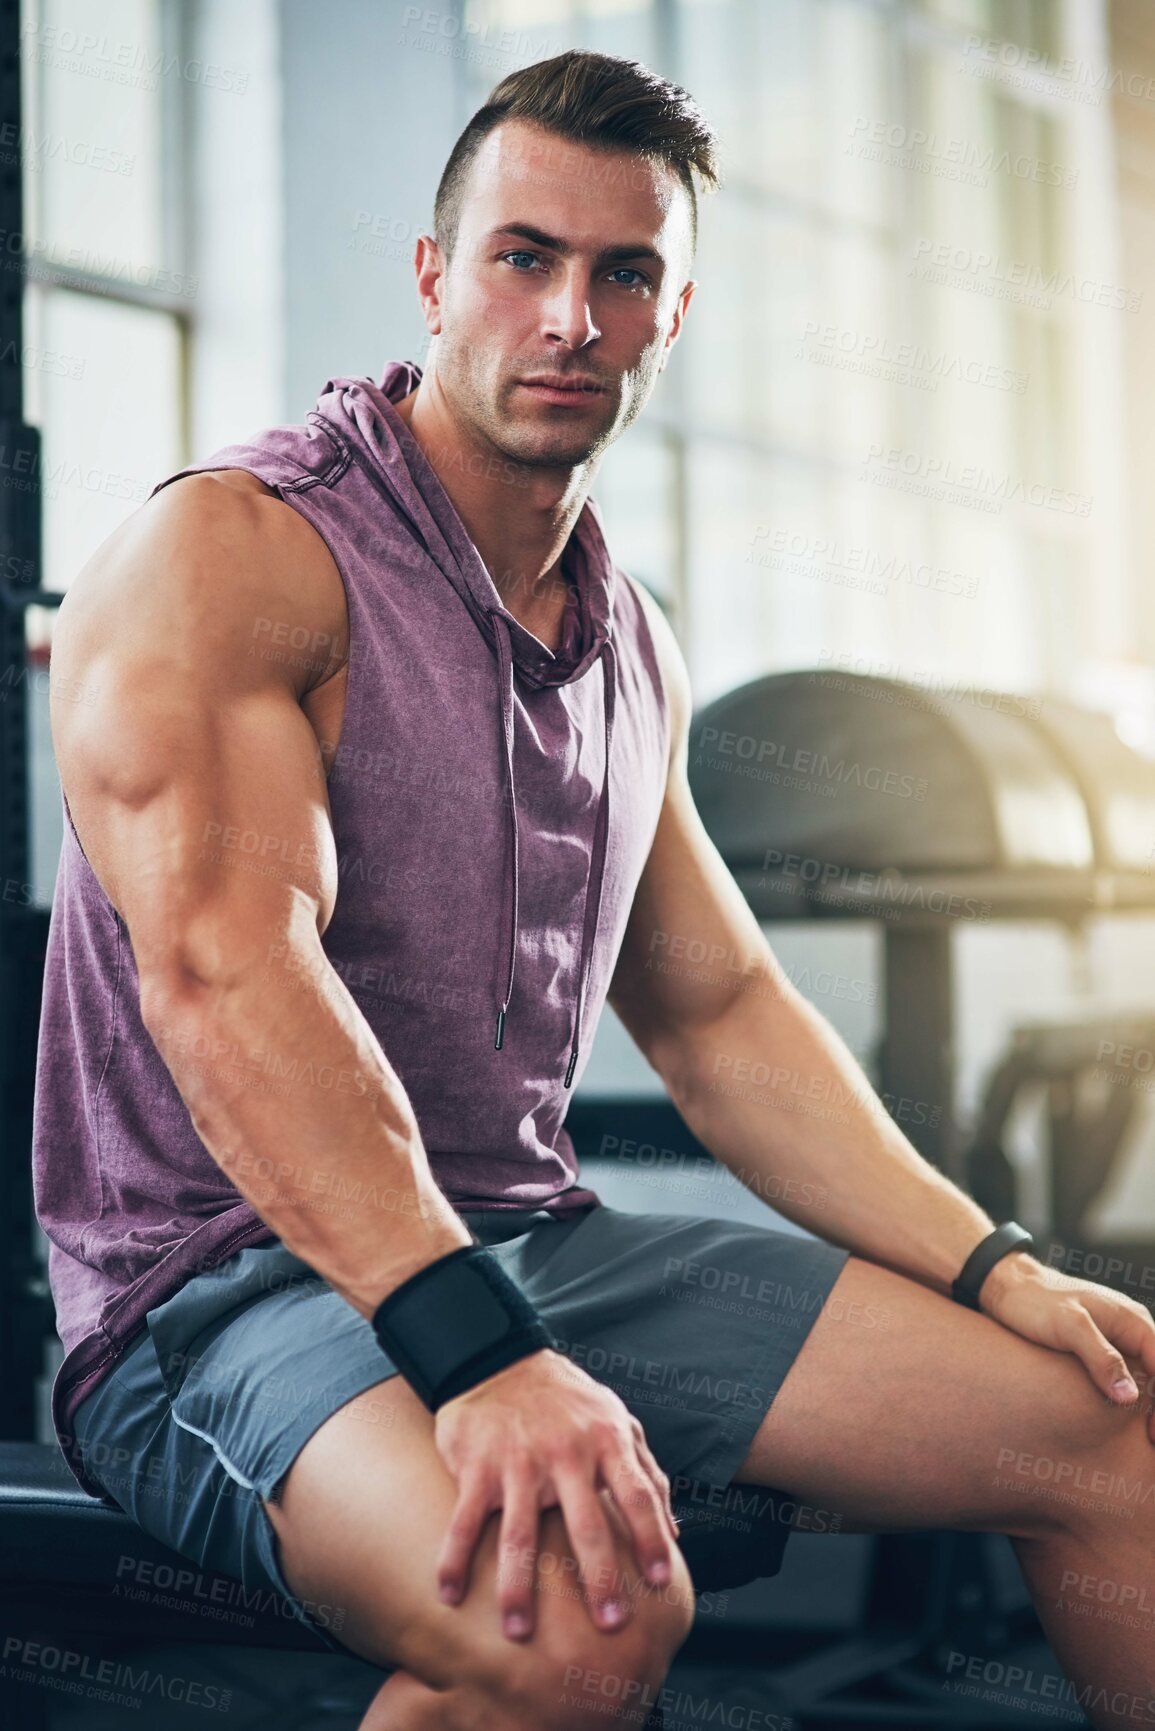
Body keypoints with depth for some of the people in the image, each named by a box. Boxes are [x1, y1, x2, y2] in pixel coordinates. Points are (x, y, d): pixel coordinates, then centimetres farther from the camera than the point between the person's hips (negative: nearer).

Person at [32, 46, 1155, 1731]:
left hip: (537, 1244, 7)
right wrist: (478, 1352, -35)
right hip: (228, 1281, -7)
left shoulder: (632, 644, 14)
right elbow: (224, 970, -24)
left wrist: (997, 1269, 8)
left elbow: (720, 1014, 19)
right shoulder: (226, 552, -10)